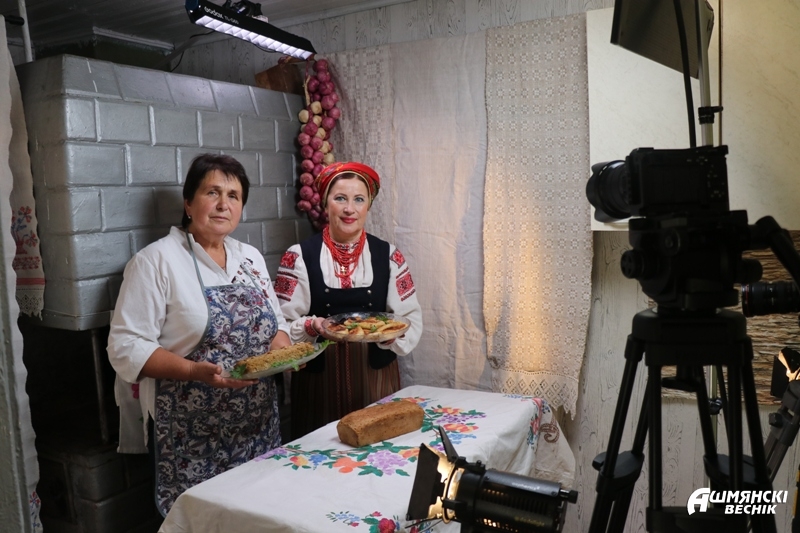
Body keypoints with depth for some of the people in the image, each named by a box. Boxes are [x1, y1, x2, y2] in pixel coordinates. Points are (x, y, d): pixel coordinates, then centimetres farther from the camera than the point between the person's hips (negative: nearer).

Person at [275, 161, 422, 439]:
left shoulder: (388, 256, 2)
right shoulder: (299, 257, -3)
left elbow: (411, 318, 2)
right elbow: (282, 323, -4)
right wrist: (312, 326, -22)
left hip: (376, 376, 2)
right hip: (320, 377, -1)